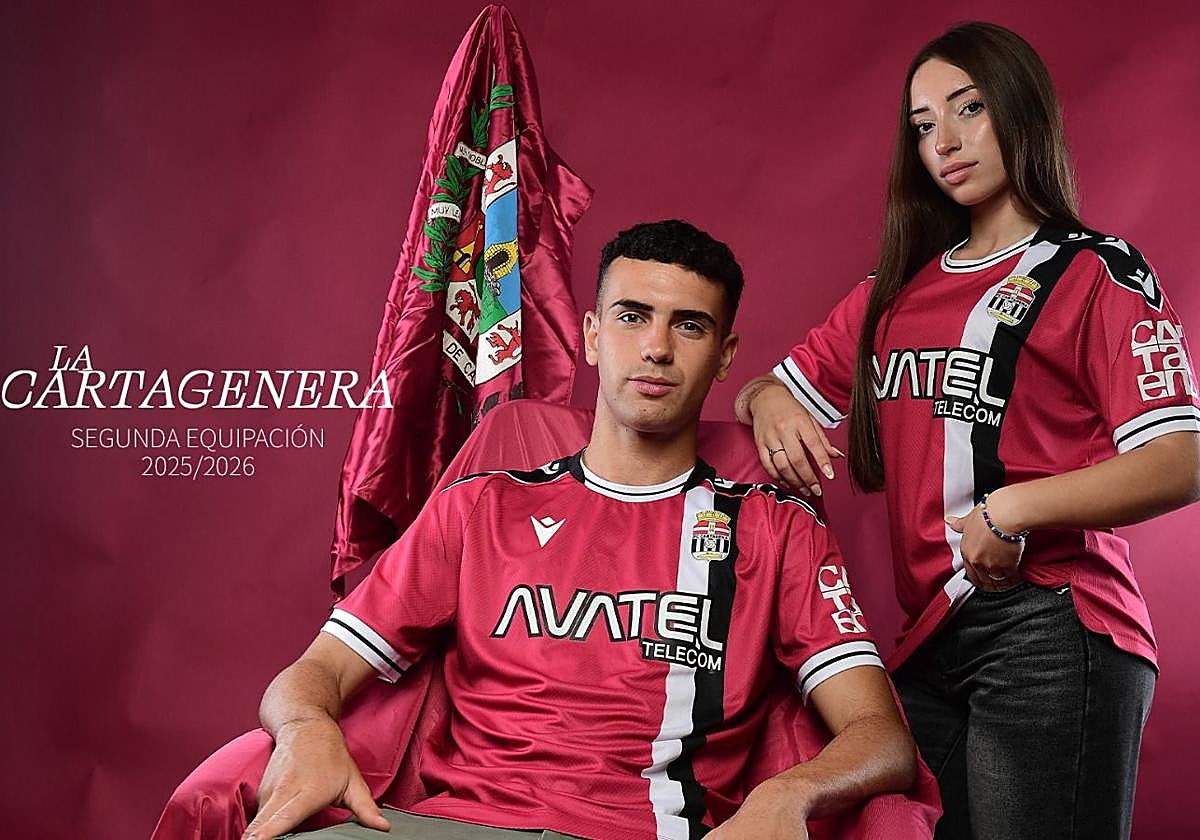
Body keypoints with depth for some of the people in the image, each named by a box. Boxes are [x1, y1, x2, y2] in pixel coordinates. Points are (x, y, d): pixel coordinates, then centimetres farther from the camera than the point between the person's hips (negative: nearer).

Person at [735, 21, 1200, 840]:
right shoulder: (894, 291, 17)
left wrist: (1012, 508, -20)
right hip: (930, 640, 5)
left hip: (1051, 628, -5)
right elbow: (782, 390, 23)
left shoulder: (1099, 273, 0)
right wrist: (769, 401, 0)